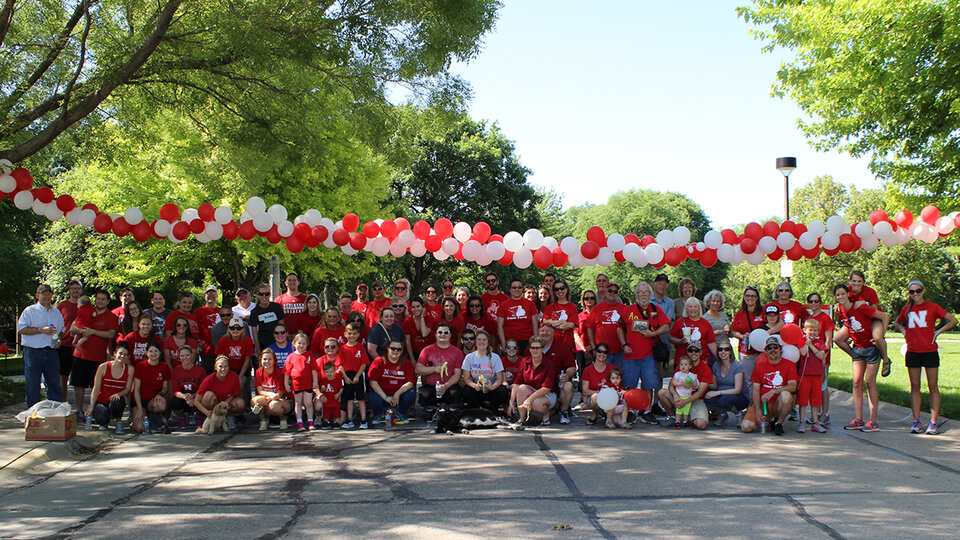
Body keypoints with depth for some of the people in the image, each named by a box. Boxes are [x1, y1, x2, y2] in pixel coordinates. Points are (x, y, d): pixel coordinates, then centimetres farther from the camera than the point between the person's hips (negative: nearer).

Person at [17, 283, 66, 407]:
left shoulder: (56, 312, 16)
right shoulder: (30, 311, 1)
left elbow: (62, 329, 25)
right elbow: (21, 329, -9)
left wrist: (59, 339, 4)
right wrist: (41, 330, -15)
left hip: (51, 351, 4)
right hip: (33, 351, -4)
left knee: (55, 383, 5)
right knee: (33, 385, 2)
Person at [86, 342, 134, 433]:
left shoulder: (130, 369, -2)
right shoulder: (103, 367, -6)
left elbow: (127, 389, 2)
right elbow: (96, 388, -5)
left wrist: (118, 394, -21)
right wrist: (91, 407, -13)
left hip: (117, 400, 1)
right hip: (101, 400, -1)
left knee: (116, 403, -37)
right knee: (101, 419, -32)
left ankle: (118, 421, -3)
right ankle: (104, 422, 10)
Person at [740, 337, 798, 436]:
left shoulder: (789, 365, 1)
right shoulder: (760, 365, 8)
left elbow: (793, 387, -12)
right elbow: (756, 389, 4)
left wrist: (773, 391, -25)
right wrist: (758, 410, -9)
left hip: (779, 405, -3)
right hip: (762, 404, 3)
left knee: (785, 394, -37)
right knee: (745, 427, -19)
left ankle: (779, 423, -10)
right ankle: (769, 420, 14)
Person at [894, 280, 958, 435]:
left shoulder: (932, 307, -1)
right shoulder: (906, 309, 8)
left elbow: (953, 320, 1)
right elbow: (898, 323, 28)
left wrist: (938, 332, -5)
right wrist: (904, 331, 9)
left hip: (930, 352, -3)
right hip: (912, 352, 3)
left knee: (933, 386, 0)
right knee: (915, 387, 4)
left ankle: (933, 423, 3)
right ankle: (916, 422, 8)